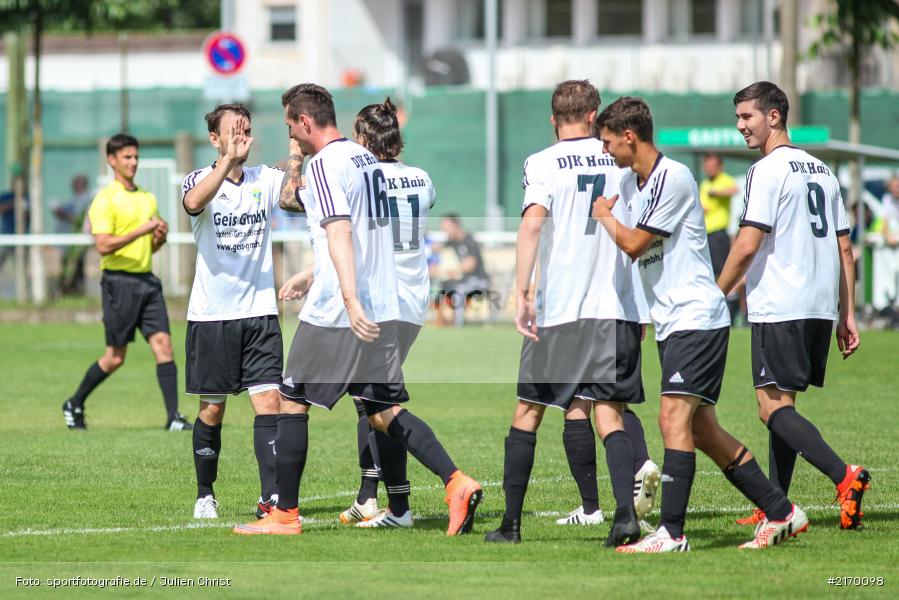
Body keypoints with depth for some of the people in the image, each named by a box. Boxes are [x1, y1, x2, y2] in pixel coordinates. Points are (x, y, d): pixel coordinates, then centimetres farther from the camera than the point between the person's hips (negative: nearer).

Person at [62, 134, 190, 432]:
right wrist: (142, 230, -22)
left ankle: (173, 416, -10)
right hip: (119, 281, -6)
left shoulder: (148, 198, 15)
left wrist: (160, 237, 1)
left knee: (163, 344, -7)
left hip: (146, 279, 6)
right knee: (115, 357, 1)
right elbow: (103, 245, -18)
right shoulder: (105, 200, -8)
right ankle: (74, 405, 21)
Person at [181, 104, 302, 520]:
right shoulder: (200, 179, -3)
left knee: (268, 402, -9)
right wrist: (228, 161, -40)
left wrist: (296, 158, -32)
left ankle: (271, 497, -12)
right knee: (212, 409, 6)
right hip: (211, 314, -2)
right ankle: (205, 495, 21)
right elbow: (193, 203, -27)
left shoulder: (265, 178, 6)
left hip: (260, 312, 2)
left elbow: (293, 192, -14)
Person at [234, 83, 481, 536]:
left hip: (333, 314, -8)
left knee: (292, 404, 6)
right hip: (383, 310, 8)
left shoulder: (324, 165, -12)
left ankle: (285, 514, 10)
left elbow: (340, 233, -24)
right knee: (385, 412, 7)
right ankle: (456, 482, -11)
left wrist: (350, 300, -33)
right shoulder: (367, 159, 16)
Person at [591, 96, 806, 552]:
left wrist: (603, 213, 1)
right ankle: (781, 512, 15)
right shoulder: (632, 182, 14)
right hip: (670, 323, 9)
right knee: (703, 430, 8)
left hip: (697, 317, -9)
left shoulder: (674, 179, -14)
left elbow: (634, 243, -14)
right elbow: (632, 250, 26)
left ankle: (671, 532, -19)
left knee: (674, 417, -16)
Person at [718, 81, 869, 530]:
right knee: (781, 407, 14)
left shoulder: (767, 171, -9)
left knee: (773, 409, -9)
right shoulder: (822, 172, 16)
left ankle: (844, 476, -26)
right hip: (821, 306, 8)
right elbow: (845, 249, 16)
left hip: (778, 308, -8)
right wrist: (847, 315, 18)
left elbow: (747, 245, -15)